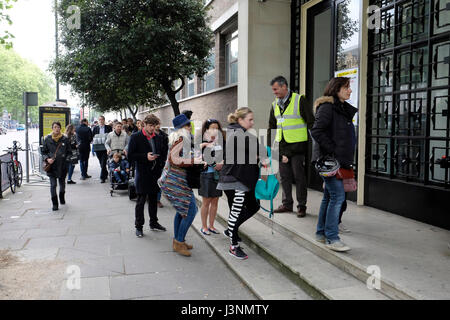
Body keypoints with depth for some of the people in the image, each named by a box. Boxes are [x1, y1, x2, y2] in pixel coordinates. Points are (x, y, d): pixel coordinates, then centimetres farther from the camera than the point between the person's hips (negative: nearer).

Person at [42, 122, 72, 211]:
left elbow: (69, 152, 8)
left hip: (62, 166, 1)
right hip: (52, 166, -1)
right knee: (53, 185, -6)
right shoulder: (47, 139, 2)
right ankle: (55, 204, 2)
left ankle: (62, 198, 43)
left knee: (62, 183, 16)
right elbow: (44, 152, 9)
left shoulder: (65, 139, 1)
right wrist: (47, 159, -9)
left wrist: (67, 159, -8)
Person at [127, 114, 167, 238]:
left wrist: (160, 170, 5)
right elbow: (130, 156, -10)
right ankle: (139, 226, 12)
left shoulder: (157, 138, 9)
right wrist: (145, 156, -20)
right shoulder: (135, 137, -6)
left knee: (153, 199, 16)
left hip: (155, 174, 5)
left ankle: (154, 223, 29)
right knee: (141, 201, 1)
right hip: (142, 174, -5)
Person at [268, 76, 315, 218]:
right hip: (282, 147, 6)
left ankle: (301, 206, 11)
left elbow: (311, 122, -6)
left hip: (297, 145, -6)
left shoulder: (299, 100, -7)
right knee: (284, 177, 11)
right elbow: (271, 127, 19)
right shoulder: (275, 104, 12)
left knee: (299, 176, 0)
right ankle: (287, 204, 23)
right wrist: (269, 146, 13)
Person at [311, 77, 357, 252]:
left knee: (329, 196, 13)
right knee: (338, 196, -11)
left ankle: (321, 232, 23)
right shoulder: (327, 107, -10)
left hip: (339, 160, 10)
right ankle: (331, 238, -6)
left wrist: (346, 160, 13)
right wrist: (332, 151, -19)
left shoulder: (344, 109, 19)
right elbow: (316, 131, -20)